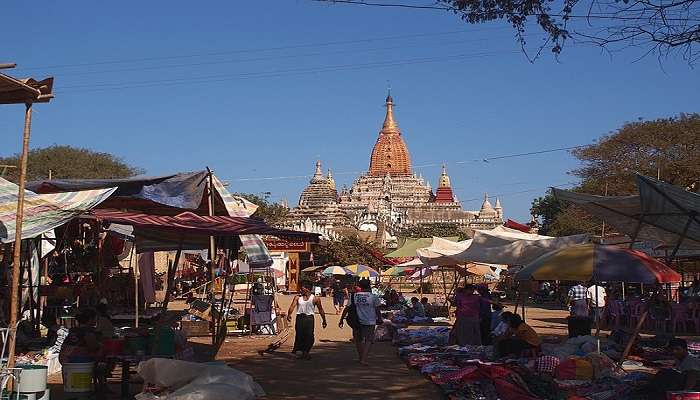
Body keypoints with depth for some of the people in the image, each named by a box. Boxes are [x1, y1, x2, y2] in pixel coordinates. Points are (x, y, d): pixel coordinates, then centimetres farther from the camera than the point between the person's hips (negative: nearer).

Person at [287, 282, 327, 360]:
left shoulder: (315, 299, 1)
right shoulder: (297, 297, 5)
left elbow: (320, 310, 7)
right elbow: (292, 306, -8)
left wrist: (324, 321, 10)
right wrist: (289, 314, -27)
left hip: (309, 318, -1)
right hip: (299, 317, 1)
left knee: (309, 336, -4)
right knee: (299, 335, -1)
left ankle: (305, 352, 7)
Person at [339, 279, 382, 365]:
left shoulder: (354, 296, 0)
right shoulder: (373, 297, -6)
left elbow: (346, 309, 1)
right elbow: (377, 310, -1)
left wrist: (341, 320, 6)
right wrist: (379, 319, 13)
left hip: (357, 321, 2)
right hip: (370, 322, -2)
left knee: (358, 340, 18)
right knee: (369, 340, 6)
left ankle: (361, 358, 27)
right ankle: (364, 359, -6)